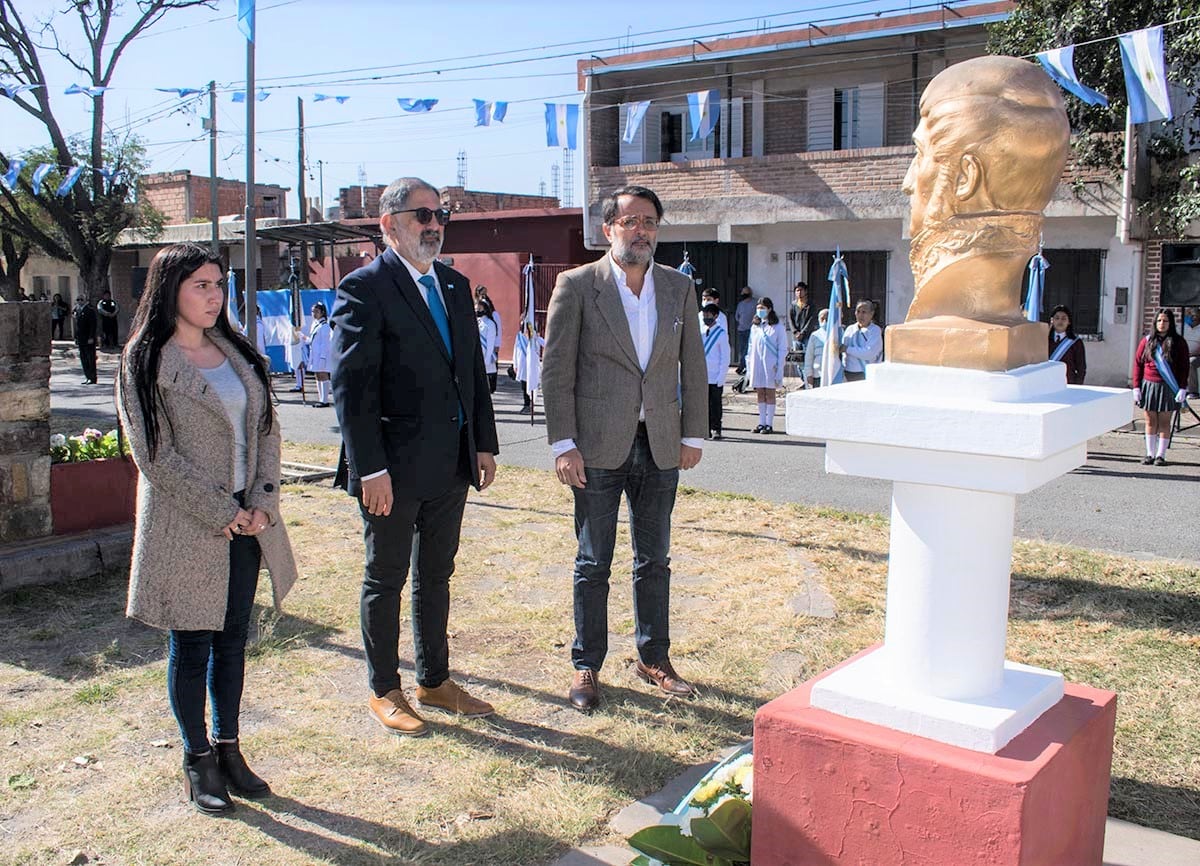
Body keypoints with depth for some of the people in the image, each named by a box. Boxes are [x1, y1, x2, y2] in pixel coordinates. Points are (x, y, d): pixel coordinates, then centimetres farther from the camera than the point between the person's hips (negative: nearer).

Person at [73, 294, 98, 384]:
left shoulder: (90, 310, -8)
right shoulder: (77, 311, 16)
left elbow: (93, 325, -14)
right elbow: (76, 325, 20)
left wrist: (91, 338, -19)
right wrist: (76, 338, 15)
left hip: (89, 339, -8)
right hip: (81, 339, 8)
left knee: (91, 359, -4)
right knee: (83, 359, 9)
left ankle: (92, 378, -1)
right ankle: (87, 377, 15)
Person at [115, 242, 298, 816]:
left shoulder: (236, 352, 9)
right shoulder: (146, 361, -8)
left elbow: (267, 431, 8)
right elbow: (155, 455, -13)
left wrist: (262, 504, -4)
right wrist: (220, 514, -13)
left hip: (245, 523, 5)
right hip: (185, 529, -5)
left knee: (232, 639, 13)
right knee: (190, 646, 5)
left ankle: (228, 749, 26)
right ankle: (198, 761, 21)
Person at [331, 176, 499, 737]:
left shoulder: (456, 285, 11)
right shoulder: (364, 289, -11)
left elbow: (474, 371, 15)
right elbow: (351, 387, -16)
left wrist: (484, 443, 10)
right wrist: (370, 469, -19)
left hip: (451, 463, 7)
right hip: (395, 466, -7)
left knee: (436, 577, 18)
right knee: (385, 582, 9)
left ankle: (434, 680, 32)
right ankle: (384, 691, 24)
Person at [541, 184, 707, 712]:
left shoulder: (679, 288, 7)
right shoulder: (577, 286, -5)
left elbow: (693, 367, 11)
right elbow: (556, 371, -7)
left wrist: (693, 435, 6)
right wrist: (563, 444, -11)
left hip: (660, 445, 4)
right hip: (598, 446, -3)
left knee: (654, 560, 13)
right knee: (593, 564, 7)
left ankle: (653, 658, 28)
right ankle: (586, 667, 20)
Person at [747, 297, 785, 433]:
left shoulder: (777, 327, -3)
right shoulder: (755, 327, 12)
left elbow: (783, 349, -4)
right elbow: (751, 348, 14)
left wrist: (779, 367, -11)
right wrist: (749, 367, 7)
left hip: (770, 365, -4)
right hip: (757, 365, 4)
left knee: (770, 393, 0)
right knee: (760, 394, 7)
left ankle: (769, 424, 4)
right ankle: (761, 423, 12)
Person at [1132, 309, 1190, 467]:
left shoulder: (1178, 343, 0)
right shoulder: (1147, 341, 4)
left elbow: (1184, 367, 0)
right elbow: (1138, 363, 5)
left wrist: (1182, 388, -8)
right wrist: (1136, 387, -1)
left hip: (1168, 388, -2)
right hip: (1149, 386, 2)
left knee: (1164, 422, 2)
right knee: (1150, 422, 6)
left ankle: (1161, 455, 8)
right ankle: (1150, 454, 13)